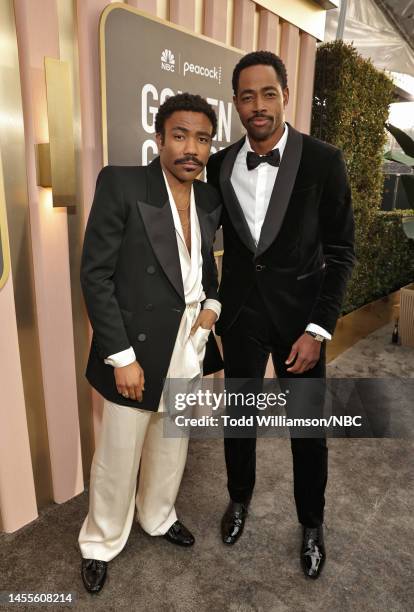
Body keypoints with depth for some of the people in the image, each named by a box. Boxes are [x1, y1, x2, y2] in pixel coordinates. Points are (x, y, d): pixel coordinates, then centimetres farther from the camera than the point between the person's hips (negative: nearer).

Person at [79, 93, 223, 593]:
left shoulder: (210, 198, 6)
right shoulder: (121, 183, -11)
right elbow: (95, 274, -14)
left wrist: (212, 303, 1)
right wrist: (121, 356, -16)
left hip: (190, 342, 6)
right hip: (139, 345, -5)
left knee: (173, 445, 21)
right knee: (117, 456, 11)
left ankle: (158, 517, 48)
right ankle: (100, 543, 38)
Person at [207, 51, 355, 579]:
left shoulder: (323, 160, -9)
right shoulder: (219, 164, -1)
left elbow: (340, 251, -7)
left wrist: (318, 329, -13)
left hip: (299, 314, -2)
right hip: (239, 314, 3)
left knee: (308, 427, 11)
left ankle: (311, 524, 38)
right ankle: (239, 499, 45)